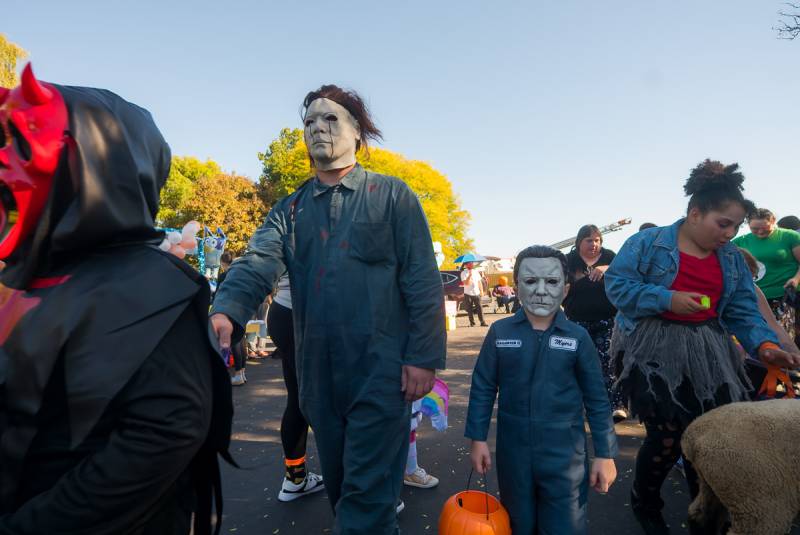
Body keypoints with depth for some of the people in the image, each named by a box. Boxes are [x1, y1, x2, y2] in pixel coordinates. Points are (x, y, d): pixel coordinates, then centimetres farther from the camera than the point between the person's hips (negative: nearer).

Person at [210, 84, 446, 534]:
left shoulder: (391, 195, 1)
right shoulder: (289, 209, 11)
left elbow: (423, 280, -5)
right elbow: (257, 264, -7)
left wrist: (423, 356, -12)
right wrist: (226, 312, -27)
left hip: (381, 370, -4)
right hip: (319, 373, 5)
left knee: (367, 496, 2)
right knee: (340, 485, 21)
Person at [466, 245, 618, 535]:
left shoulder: (578, 337, -7)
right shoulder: (499, 332, -7)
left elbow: (597, 399, 0)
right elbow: (483, 388, -1)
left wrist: (605, 454, 1)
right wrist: (478, 439, 0)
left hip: (565, 456, -1)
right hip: (513, 451, 1)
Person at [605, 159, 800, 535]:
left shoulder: (732, 259, 9)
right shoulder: (649, 243, -8)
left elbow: (743, 310, 7)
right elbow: (615, 284, -13)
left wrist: (764, 345, -10)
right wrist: (667, 299, -21)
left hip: (707, 356, 6)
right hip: (655, 354, -5)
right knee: (666, 437, -4)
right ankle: (644, 503, 26)